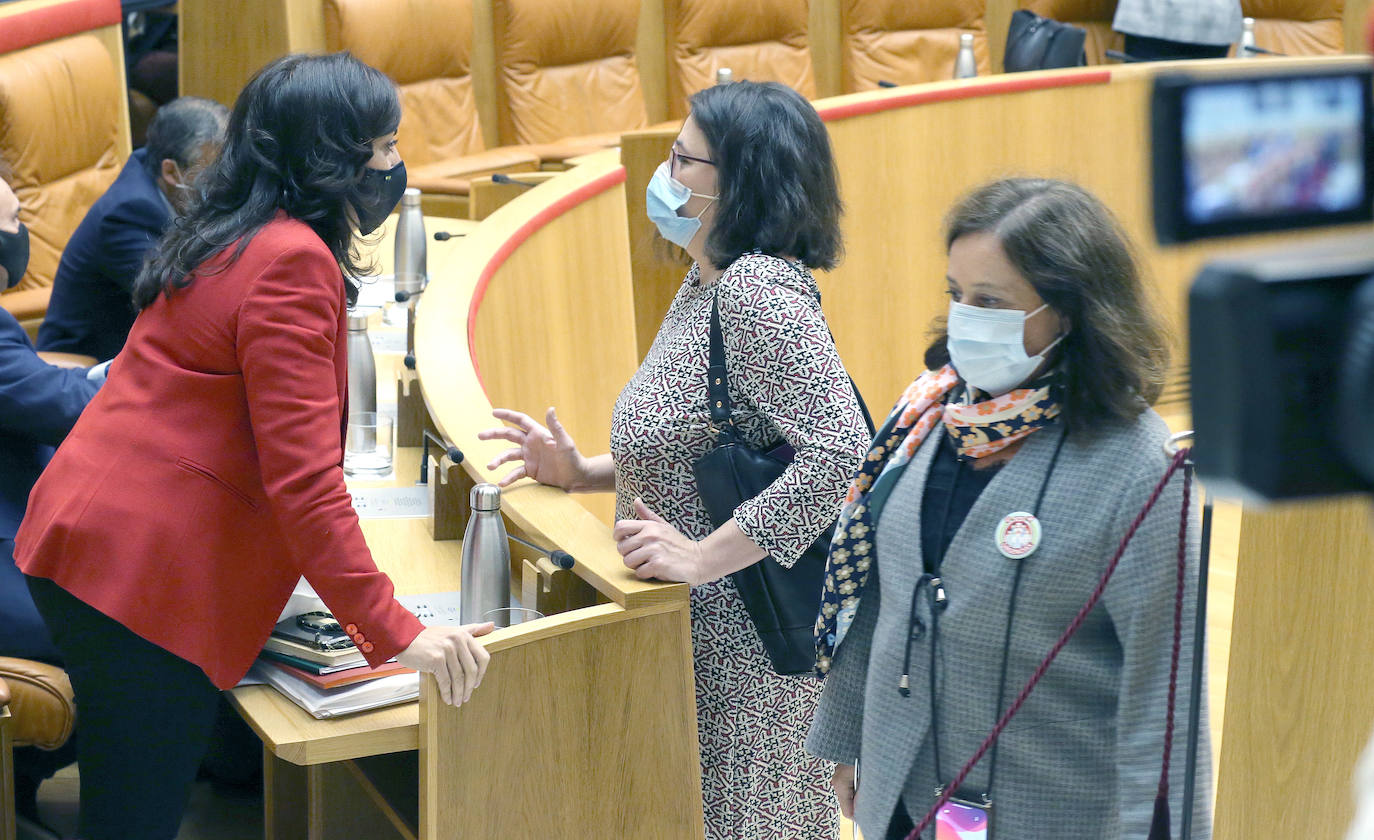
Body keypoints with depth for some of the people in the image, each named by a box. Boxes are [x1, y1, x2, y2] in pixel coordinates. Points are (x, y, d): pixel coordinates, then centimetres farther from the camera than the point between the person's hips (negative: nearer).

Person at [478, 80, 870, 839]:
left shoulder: (757, 289, -22)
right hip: (693, 628, 10)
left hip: (741, 628, -10)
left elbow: (840, 447, -32)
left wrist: (703, 557, -29)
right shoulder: (707, 281, 9)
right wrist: (584, 473, 7)